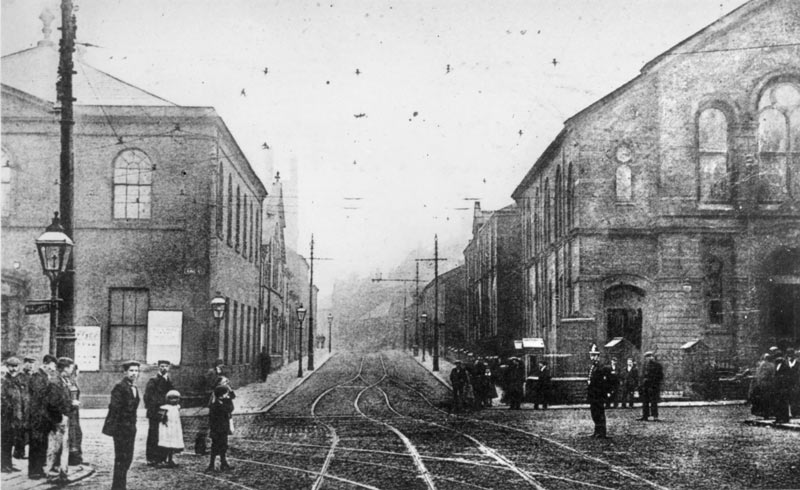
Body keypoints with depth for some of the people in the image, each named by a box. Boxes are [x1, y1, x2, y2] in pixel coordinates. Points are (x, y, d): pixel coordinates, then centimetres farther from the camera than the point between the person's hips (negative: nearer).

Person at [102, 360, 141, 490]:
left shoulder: (134, 388, 13)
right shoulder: (120, 387, -13)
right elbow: (114, 408, -17)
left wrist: (133, 425, 16)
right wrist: (112, 428, -20)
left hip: (130, 427, 8)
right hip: (121, 427, -8)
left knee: (127, 458, 12)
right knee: (121, 458, -5)